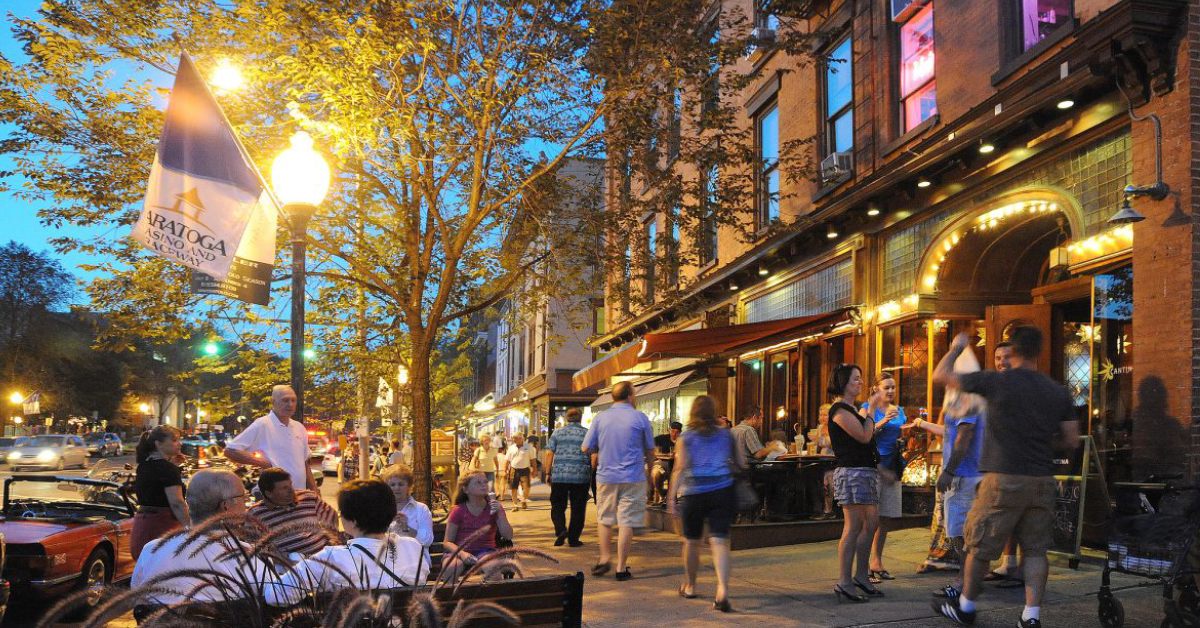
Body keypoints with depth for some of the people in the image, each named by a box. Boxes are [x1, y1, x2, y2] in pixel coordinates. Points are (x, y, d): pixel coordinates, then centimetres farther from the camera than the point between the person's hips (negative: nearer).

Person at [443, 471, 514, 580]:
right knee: (451, 568, -35)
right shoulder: (458, 511, 2)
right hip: (460, 551, 0)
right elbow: (447, 542, 0)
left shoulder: (493, 507, 6)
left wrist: (500, 513, -14)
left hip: (485, 551, 0)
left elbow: (508, 536, -1)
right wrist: (462, 553, -20)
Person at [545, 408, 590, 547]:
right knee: (578, 508, 8)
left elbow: (549, 453, 1)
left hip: (559, 475, 1)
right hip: (581, 476, -1)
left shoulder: (557, 433, 6)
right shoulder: (587, 434, 3)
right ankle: (573, 538, 10)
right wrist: (591, 471, 10)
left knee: (557, 506, 11)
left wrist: (548, 473, 6)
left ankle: (560, 529, -12)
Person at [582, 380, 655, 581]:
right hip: (633, 477, -2)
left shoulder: (600, 418, 0)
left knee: (604, 519, 17)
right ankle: (621, 567, 3)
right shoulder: (640, 418, -3)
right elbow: (650, 451, 5)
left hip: (606, 476, 2)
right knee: (626, 521, 1)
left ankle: (605, 558, 14)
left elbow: (586, 448, 2)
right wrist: (648, 471, 22)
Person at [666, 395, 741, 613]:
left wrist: (672, 496, -7)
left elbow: (680, 467, -6)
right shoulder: (726, 435, 11)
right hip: (722, 490, 1)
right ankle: (722, 590, -22)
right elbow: (741, 464, 14)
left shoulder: (685, 437, 4)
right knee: (719, 540, -5)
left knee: (692, 541, 15)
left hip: (693, 492, -1)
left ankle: (689, 586, 31)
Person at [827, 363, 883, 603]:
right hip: (851, 472, -10)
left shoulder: (852, 409, 20)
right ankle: (844, 582, -6)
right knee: (853, 527, -9)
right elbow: (864, 436, -16)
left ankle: (861, 576, 19)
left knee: (871, 523, 11)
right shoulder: (840, 410, -11)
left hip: (867, 471, 10)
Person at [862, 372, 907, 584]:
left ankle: (877, 563, 21)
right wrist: (882, 422, -22)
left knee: (886, 519, 10)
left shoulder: (899, 411, 16)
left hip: (892, 468, 7)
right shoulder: (868, 408, -3)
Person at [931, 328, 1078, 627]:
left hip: (1003, 479, -4)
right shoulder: (1058, 391, 4)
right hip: (1042, 480, 4)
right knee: (1036, 549, 11)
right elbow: (1071, 440, 8)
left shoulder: (996, 382, -9)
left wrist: (956, 347, 15)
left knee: (979, 546, 9)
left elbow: (940, 375, -2)